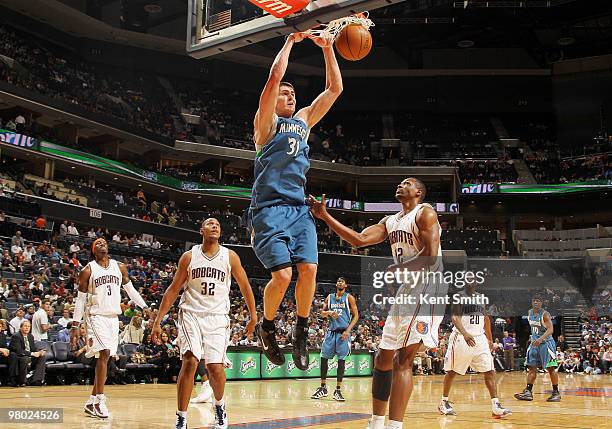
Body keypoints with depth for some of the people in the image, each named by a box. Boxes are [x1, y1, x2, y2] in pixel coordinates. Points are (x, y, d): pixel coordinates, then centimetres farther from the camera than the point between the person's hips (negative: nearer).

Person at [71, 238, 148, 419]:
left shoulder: (119, 267, 8)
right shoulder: (88, 270, -3)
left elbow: (130, 290, 15)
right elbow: (80, 299, 0)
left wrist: (145, 307, 6)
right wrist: (75, 325, -3)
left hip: (113, 317, 5)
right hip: (96, 316, -5)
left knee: (104, 358, 7)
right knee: (104, 353, -19)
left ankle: (91, 402, 17)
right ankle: (100, 400, -12)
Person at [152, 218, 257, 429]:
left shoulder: (230, 257, 3)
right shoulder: (189, 256, 4)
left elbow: (245, 287, 12)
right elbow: (173, 289, 6)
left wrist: (253, 316, 7)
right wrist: (158, 321, 2)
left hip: (218, 318, 0)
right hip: (191, 314, 0)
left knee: (216, 368, -7)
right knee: (190, 361, -19)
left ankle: (219, 405, 26)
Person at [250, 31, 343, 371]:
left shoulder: (304, 120, 21)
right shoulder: (267, 121, 4)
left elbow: (335, 89, 18)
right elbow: (274, 77, -10)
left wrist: (327, 49, 12)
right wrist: (291, 40, -1)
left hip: (299, 208, 6)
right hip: (270, 208, -5)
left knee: (308, 269, -10)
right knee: (282, 275, -16)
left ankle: (300, 331, 9)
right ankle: (267, 328, 10)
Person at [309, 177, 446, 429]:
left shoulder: (425, 213, -6)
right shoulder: (390, 222, 18)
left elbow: (431, 255, -18)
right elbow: (359, 240, 7)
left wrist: (396, 270, -13)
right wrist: (325, 217, 2)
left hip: (428, 286, -9)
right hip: (406, 289, 9)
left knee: (403, 359, -19)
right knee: (383, 357, 11)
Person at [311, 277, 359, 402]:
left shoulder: (349, 298, 1)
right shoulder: (329, 297, 12)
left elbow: (356, 315, -2)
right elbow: (322, 313, 15)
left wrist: (348, 330, -13)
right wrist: (329, 313, -8)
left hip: (343, 332, -4)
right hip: (331, 331, 4)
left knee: (341, 360, -4)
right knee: (324, 357, 1)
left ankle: (338, 390, 3)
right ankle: (323, 388, 12)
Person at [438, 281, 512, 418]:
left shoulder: (481, 297, 11)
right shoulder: (459, 296, -7)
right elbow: (455, 318, -18)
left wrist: (490, 339, 19)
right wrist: (465, 334, -34)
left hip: (479, 338, 5)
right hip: (461, 338, -5)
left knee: (490, 371, -5)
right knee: (452, 371, 6)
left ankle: (496, 407, -6)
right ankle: (444, 402, 21)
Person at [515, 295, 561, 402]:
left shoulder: (545, 314, -16)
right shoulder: (530, 313, 6)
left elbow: (550, 329, -26)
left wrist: (540, 339, -39)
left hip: (546, 342, -7)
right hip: (534, 342, 7)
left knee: (550, 368, -4)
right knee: (532, 368, 4)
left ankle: (556, 393, 4)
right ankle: (528, 392, 4)